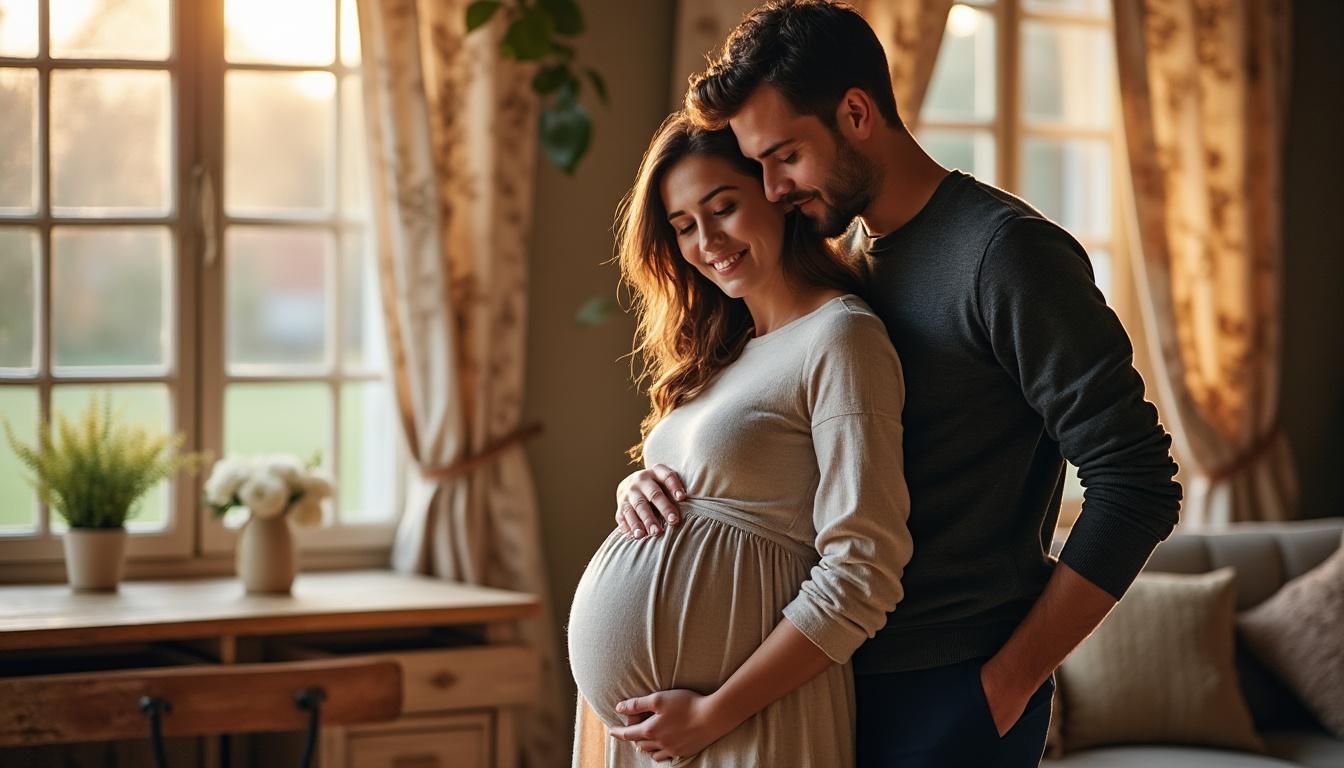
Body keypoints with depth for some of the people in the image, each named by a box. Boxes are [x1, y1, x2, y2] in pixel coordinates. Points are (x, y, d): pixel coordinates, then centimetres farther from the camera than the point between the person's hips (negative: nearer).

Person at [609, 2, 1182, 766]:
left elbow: (1135, 487, -17)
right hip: (842, 677, 7)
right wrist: (650, 481, -3)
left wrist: (1007, 683, -16)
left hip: (950, 695, -7)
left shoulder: (1005, 251, -12)